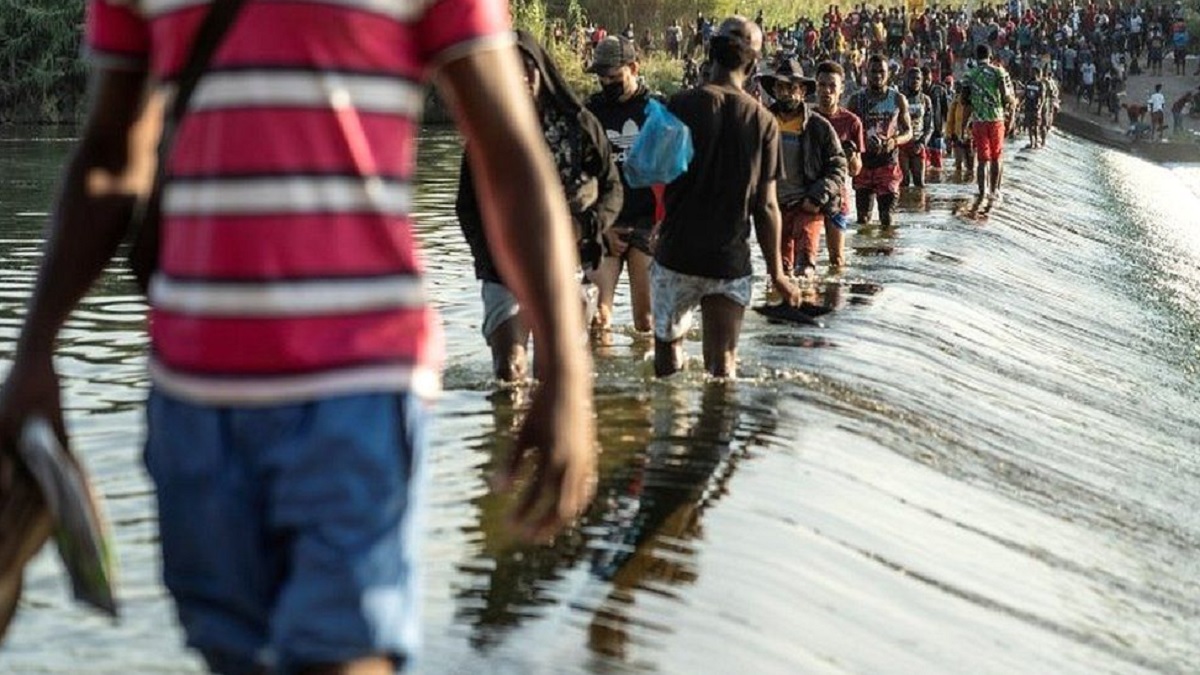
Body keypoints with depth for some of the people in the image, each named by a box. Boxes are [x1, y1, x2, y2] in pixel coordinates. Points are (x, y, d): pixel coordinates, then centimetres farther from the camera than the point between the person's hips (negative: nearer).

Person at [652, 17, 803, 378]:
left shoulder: (682, 105, -7)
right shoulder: (763, 121, -1)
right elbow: (766, 205, 0)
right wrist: (776, 272, 8)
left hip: (677, 253, -1)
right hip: (731, 260, 1)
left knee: (668, 342, 17)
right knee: (722, 362, 3)